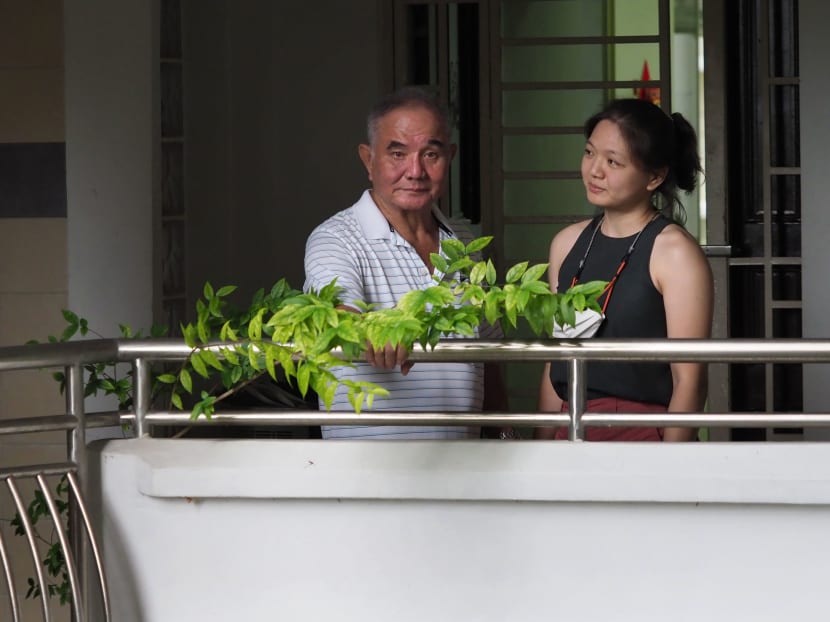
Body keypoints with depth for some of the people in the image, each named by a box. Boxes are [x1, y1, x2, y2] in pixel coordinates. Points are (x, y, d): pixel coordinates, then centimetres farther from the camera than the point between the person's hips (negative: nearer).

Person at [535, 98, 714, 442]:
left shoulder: (674, 252, -9)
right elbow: (555, 363, 13)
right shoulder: (568, 242, 9)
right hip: (570, 431, 6)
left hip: (643, 438, -6)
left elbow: (688, 381, -13)